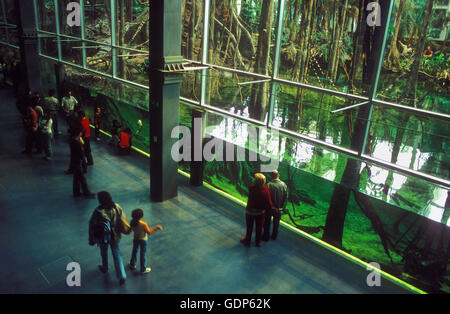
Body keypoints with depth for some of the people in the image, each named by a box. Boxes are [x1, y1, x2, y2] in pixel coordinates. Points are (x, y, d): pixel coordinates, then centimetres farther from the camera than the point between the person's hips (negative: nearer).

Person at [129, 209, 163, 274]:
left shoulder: (132, 223, -16)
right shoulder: (143, 224, -30)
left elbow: (132, 229, 2)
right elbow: (149, 232, -20)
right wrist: (156, 228, -13)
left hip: (135, 239, 5)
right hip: (143, 240, -4)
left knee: (134, 251, 25)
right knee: (143, 254, 10)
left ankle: (132, 265, 44)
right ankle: (143, 269, 23)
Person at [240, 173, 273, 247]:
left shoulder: (251, 187, -25)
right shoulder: (265, 189, -19)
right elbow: (269, 202, -17)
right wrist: (267, 208, 1)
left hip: (250, 211, -2)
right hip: (260, 212, 2)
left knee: (249, 227, 18)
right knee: (259, 227, 21)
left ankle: (247, 241, 36)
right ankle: (258, 242, 36)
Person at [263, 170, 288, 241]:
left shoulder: (269, 185, -21)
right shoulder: (284, 184, -9)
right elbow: (285, 197, -5)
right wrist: (282, 207, 2)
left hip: (269, 208, -3)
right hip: (279, 209, 3)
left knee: (267, 223, 15)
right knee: (276, 223, 21)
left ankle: (266, 237, 25)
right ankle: (274, 236, 35)